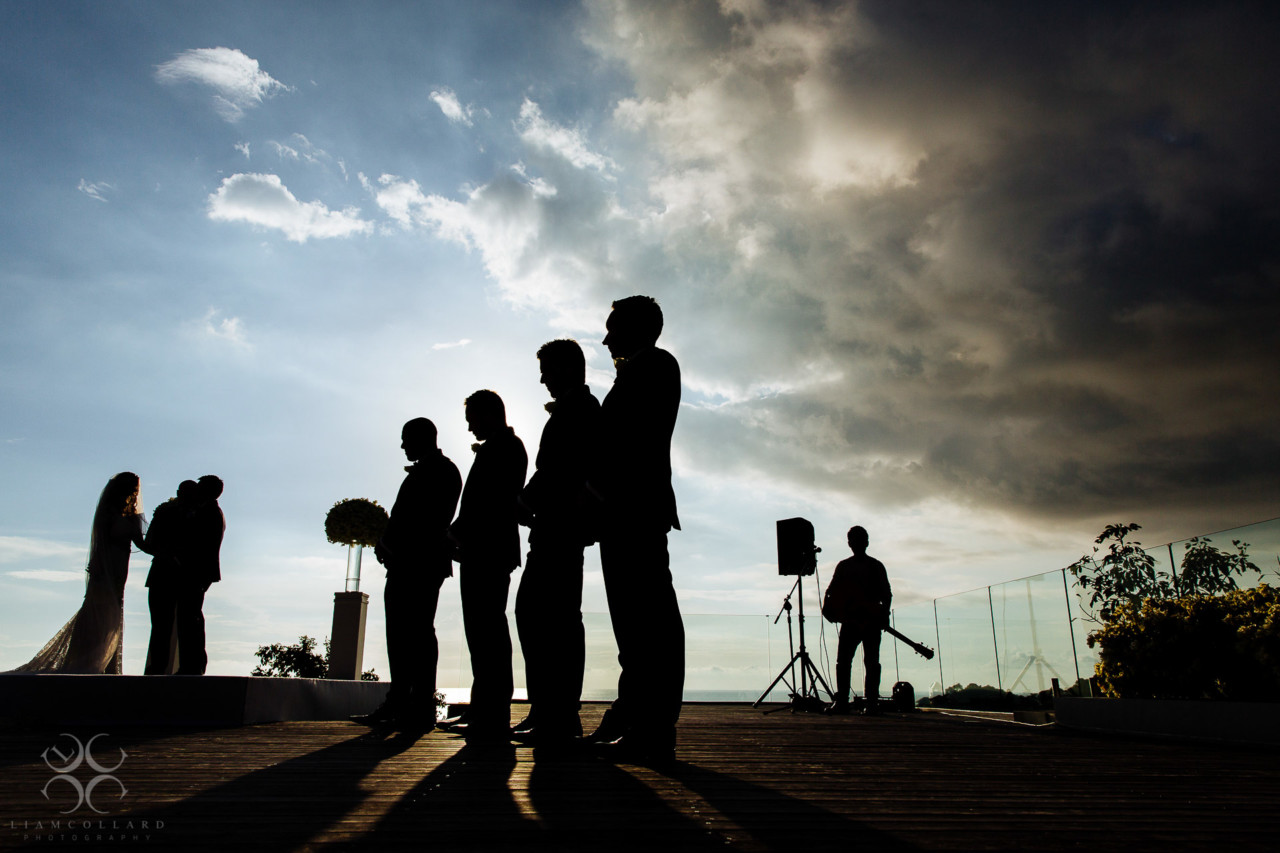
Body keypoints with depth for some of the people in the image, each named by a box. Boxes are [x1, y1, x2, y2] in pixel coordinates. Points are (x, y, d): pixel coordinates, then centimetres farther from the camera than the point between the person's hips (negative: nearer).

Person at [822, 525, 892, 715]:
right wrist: (828, 606, -8)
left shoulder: (876, 566, 8)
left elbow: (886, 594, 3)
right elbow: (832, 591, 11)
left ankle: (872, 702, 0)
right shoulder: (843, 566, 15)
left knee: (871, 662, -2)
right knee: (843, 660, -4)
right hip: (850, 619, 2)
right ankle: (841, 702, -3)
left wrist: (884, 614, -13)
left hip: (872, 620, -2)